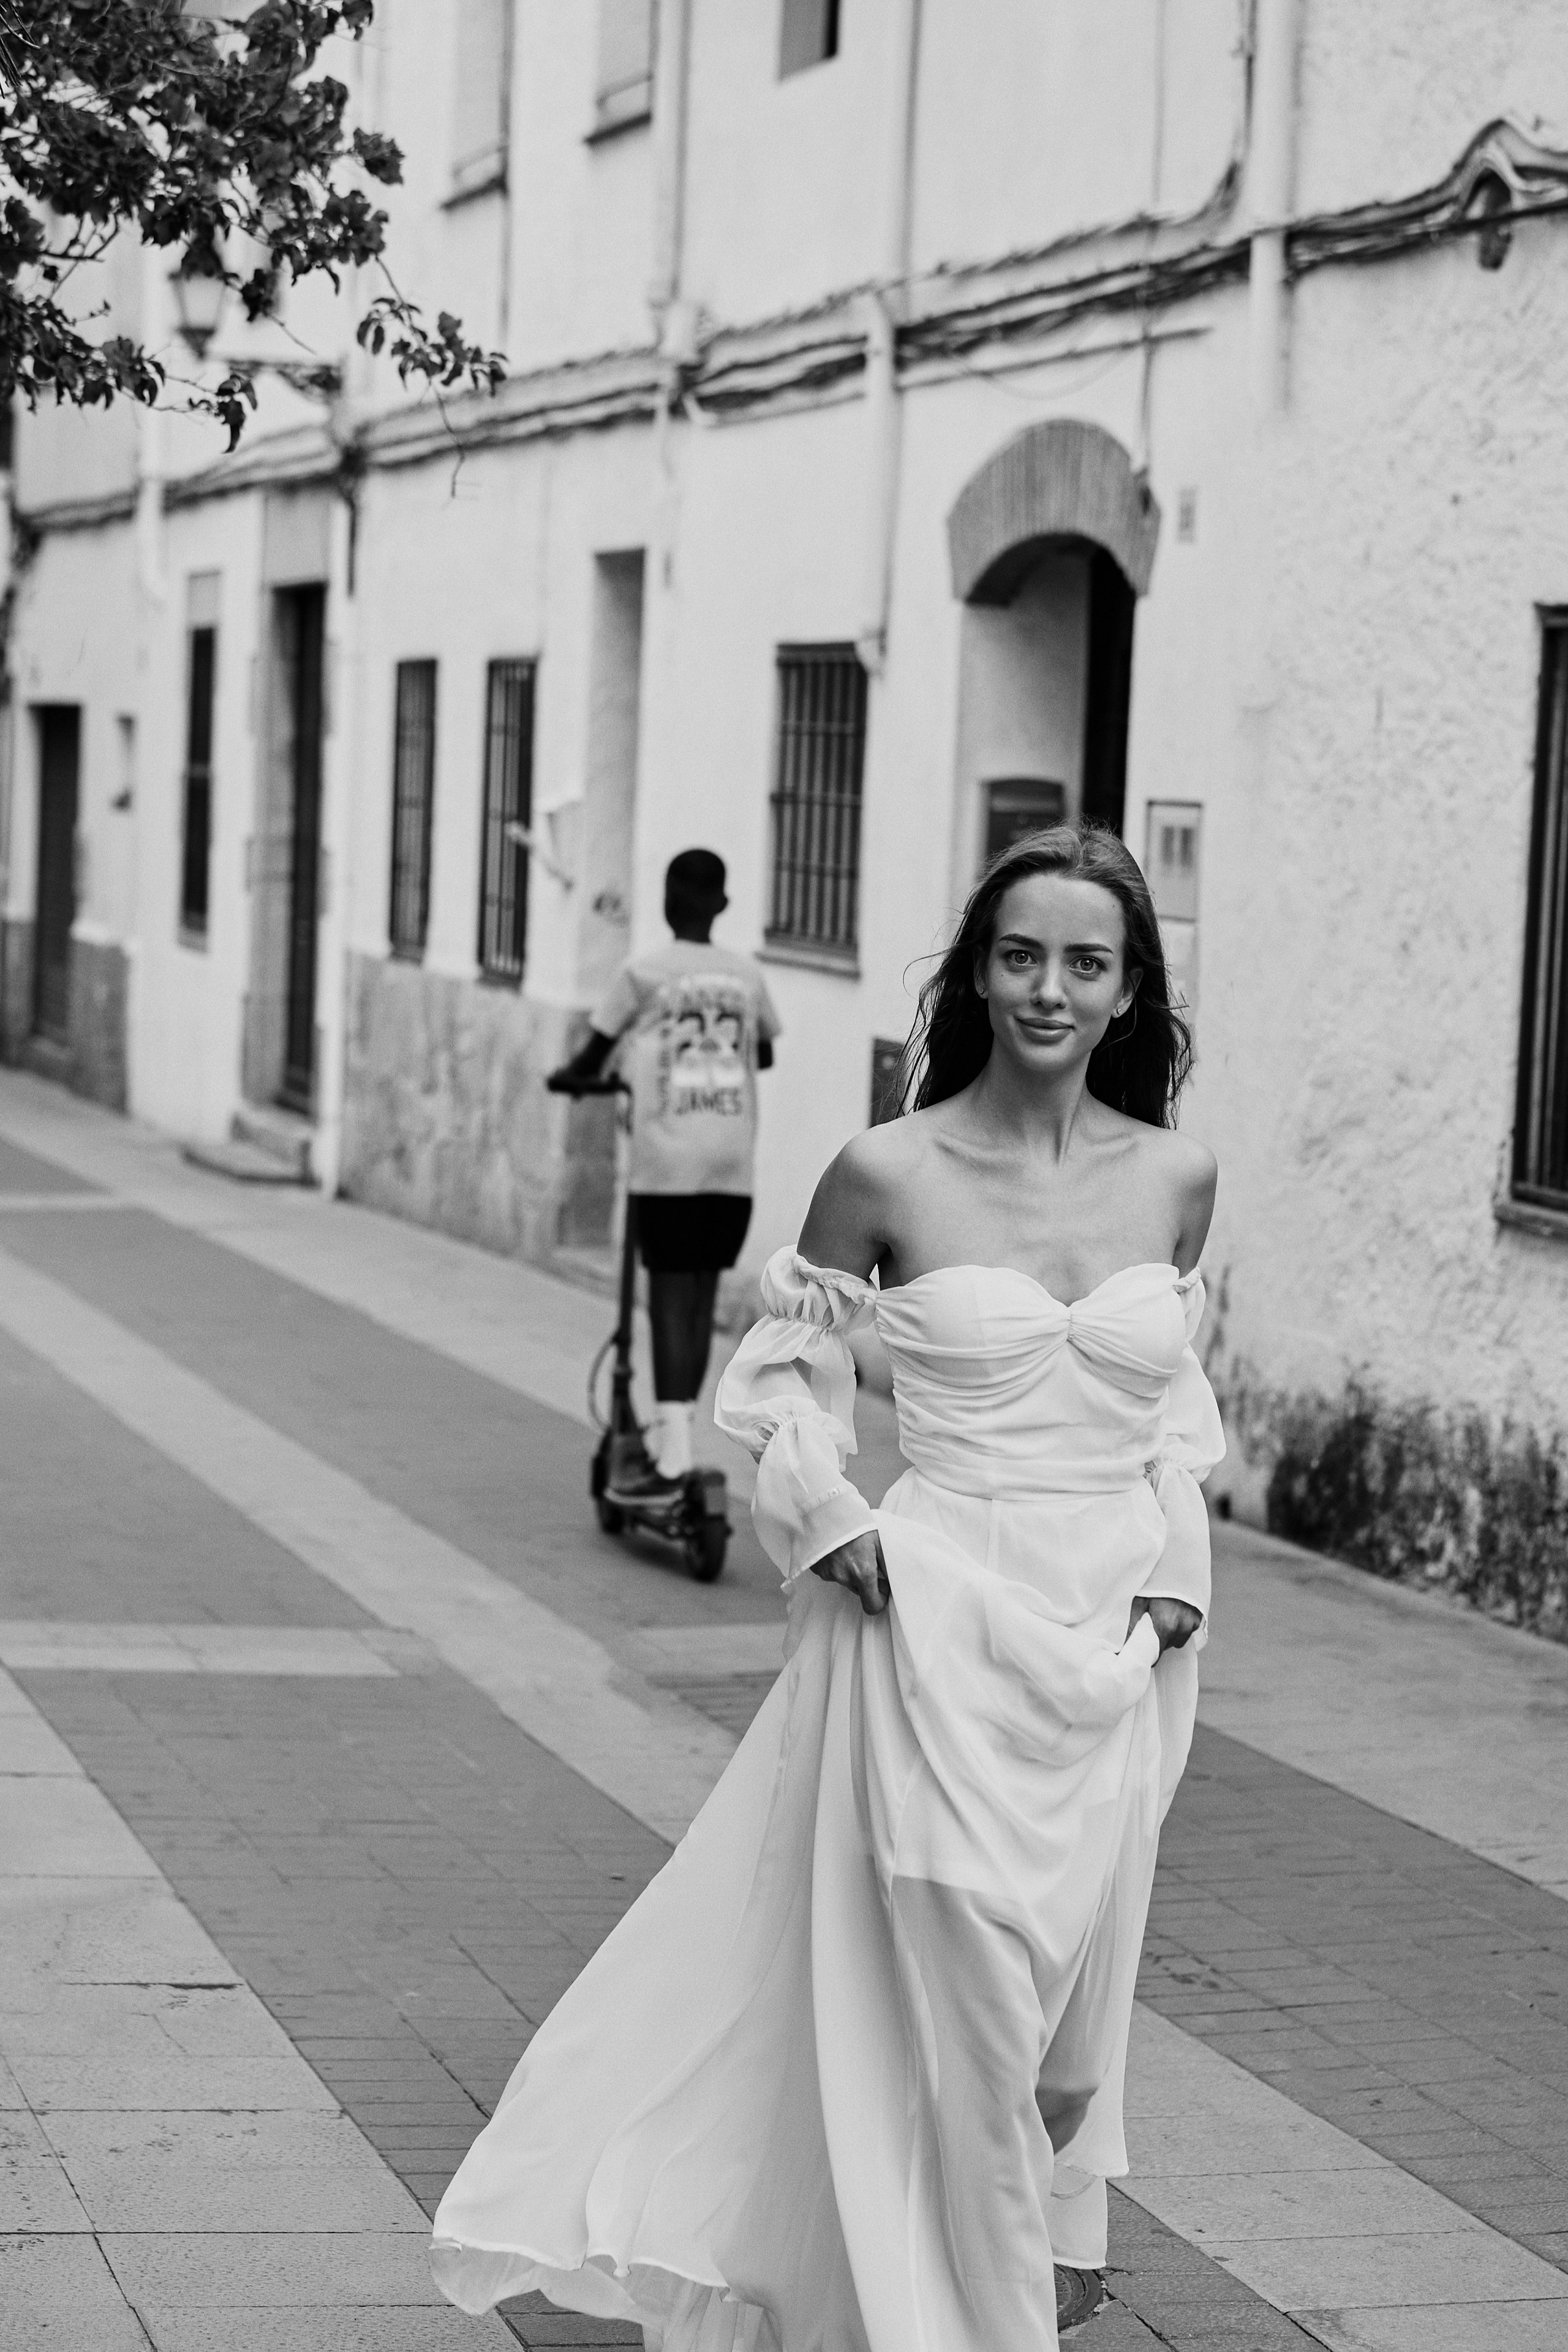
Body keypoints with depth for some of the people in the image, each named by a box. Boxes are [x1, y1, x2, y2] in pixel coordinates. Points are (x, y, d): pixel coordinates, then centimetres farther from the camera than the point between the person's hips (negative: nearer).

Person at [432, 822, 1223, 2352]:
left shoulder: (1176, 1179, 2)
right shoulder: (890, 1174, -7)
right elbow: (784, 1372, 5)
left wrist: (1178, 1562, 5)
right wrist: (835, 1527, -8)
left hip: (1118, 1635, 4)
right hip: (941, 1621, -3)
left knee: (1077, 1982, 13)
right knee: (953, 1991, -3)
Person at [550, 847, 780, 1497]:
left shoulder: (643, 974, -2)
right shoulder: (746, 976, 10)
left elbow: (592, 1060, 2)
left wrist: (566, 1077, 23)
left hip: (668, 1159, -4)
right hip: (734, 1162, 4)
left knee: (672, 1297, -5)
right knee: (702, 1296, 12)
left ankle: (673, 1459, -12)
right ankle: (672, 1434, 20)